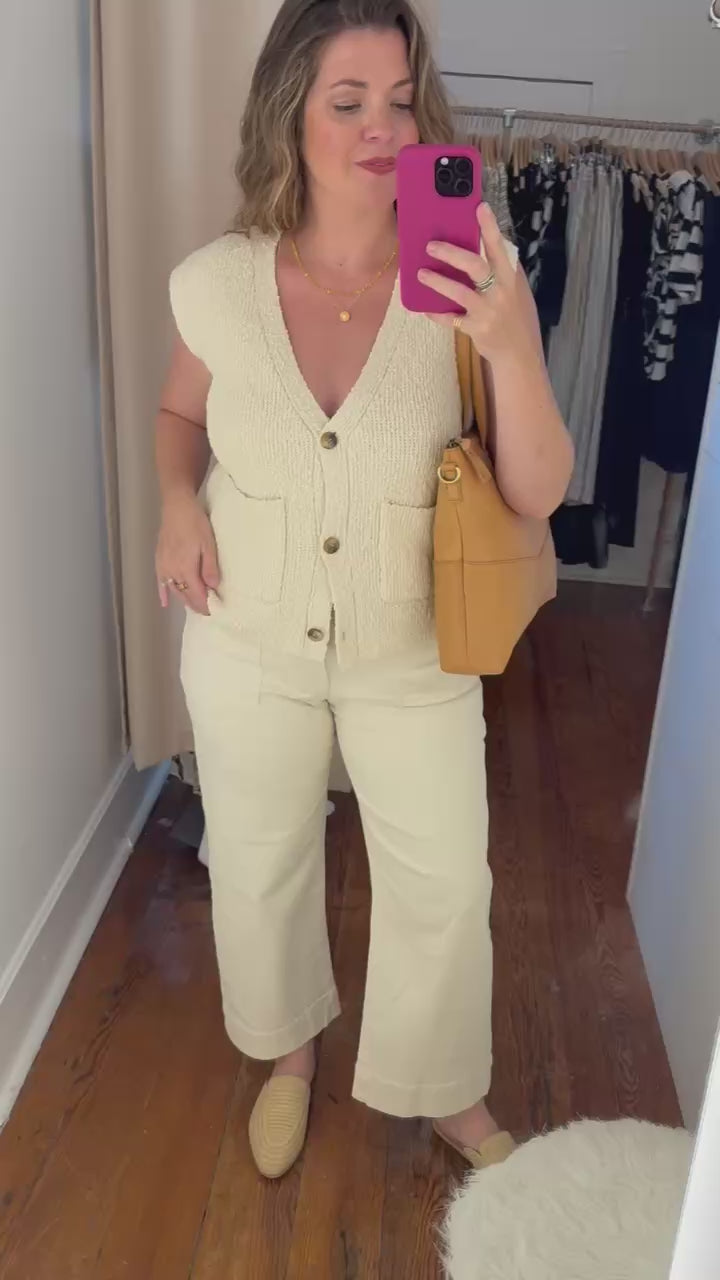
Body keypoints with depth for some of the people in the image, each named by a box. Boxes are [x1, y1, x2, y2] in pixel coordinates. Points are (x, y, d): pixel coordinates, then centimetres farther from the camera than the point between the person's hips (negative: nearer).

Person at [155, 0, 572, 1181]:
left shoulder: (464, 287, -15)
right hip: (249, 644, 1)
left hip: (413, 653, -1)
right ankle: (290, 1049, 52)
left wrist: (513, 349, -33)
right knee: (259, 866, 19)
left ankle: (449, 1096, 43)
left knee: (445, 883, 12)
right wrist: (178, 498, -10)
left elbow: (538, 495, -17)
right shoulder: (217, 282, -10)